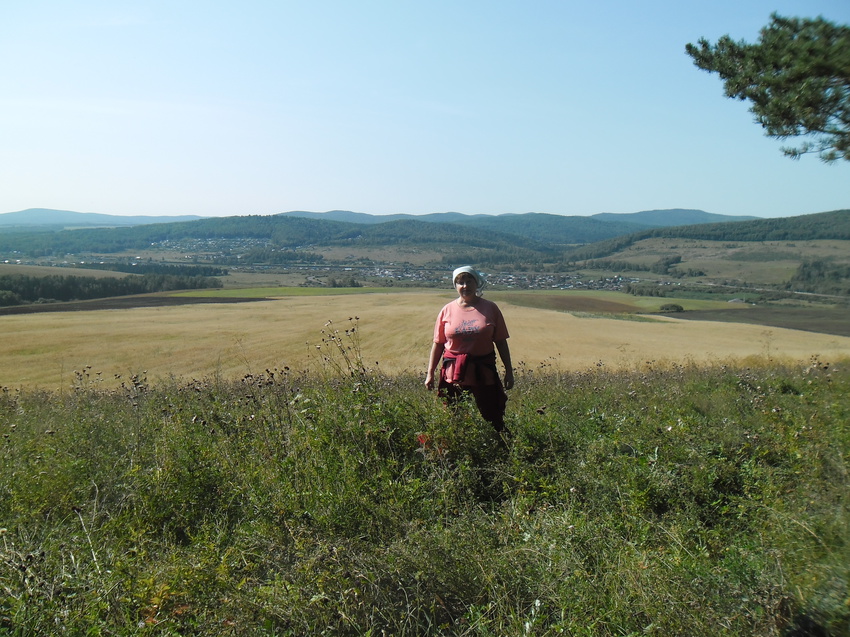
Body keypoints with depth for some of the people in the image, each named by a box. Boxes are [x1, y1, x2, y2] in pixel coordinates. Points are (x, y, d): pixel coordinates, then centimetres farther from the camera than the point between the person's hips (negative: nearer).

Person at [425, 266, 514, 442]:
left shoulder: (490, 308, 2)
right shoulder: (447, 310, 3)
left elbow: (501, 342, 4)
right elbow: (438, 344, 5)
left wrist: (509, 371, 3)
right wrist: (430, 373, 3)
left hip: (484, 372, -1)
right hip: (454, 374, 1)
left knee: (493, 420, 0)